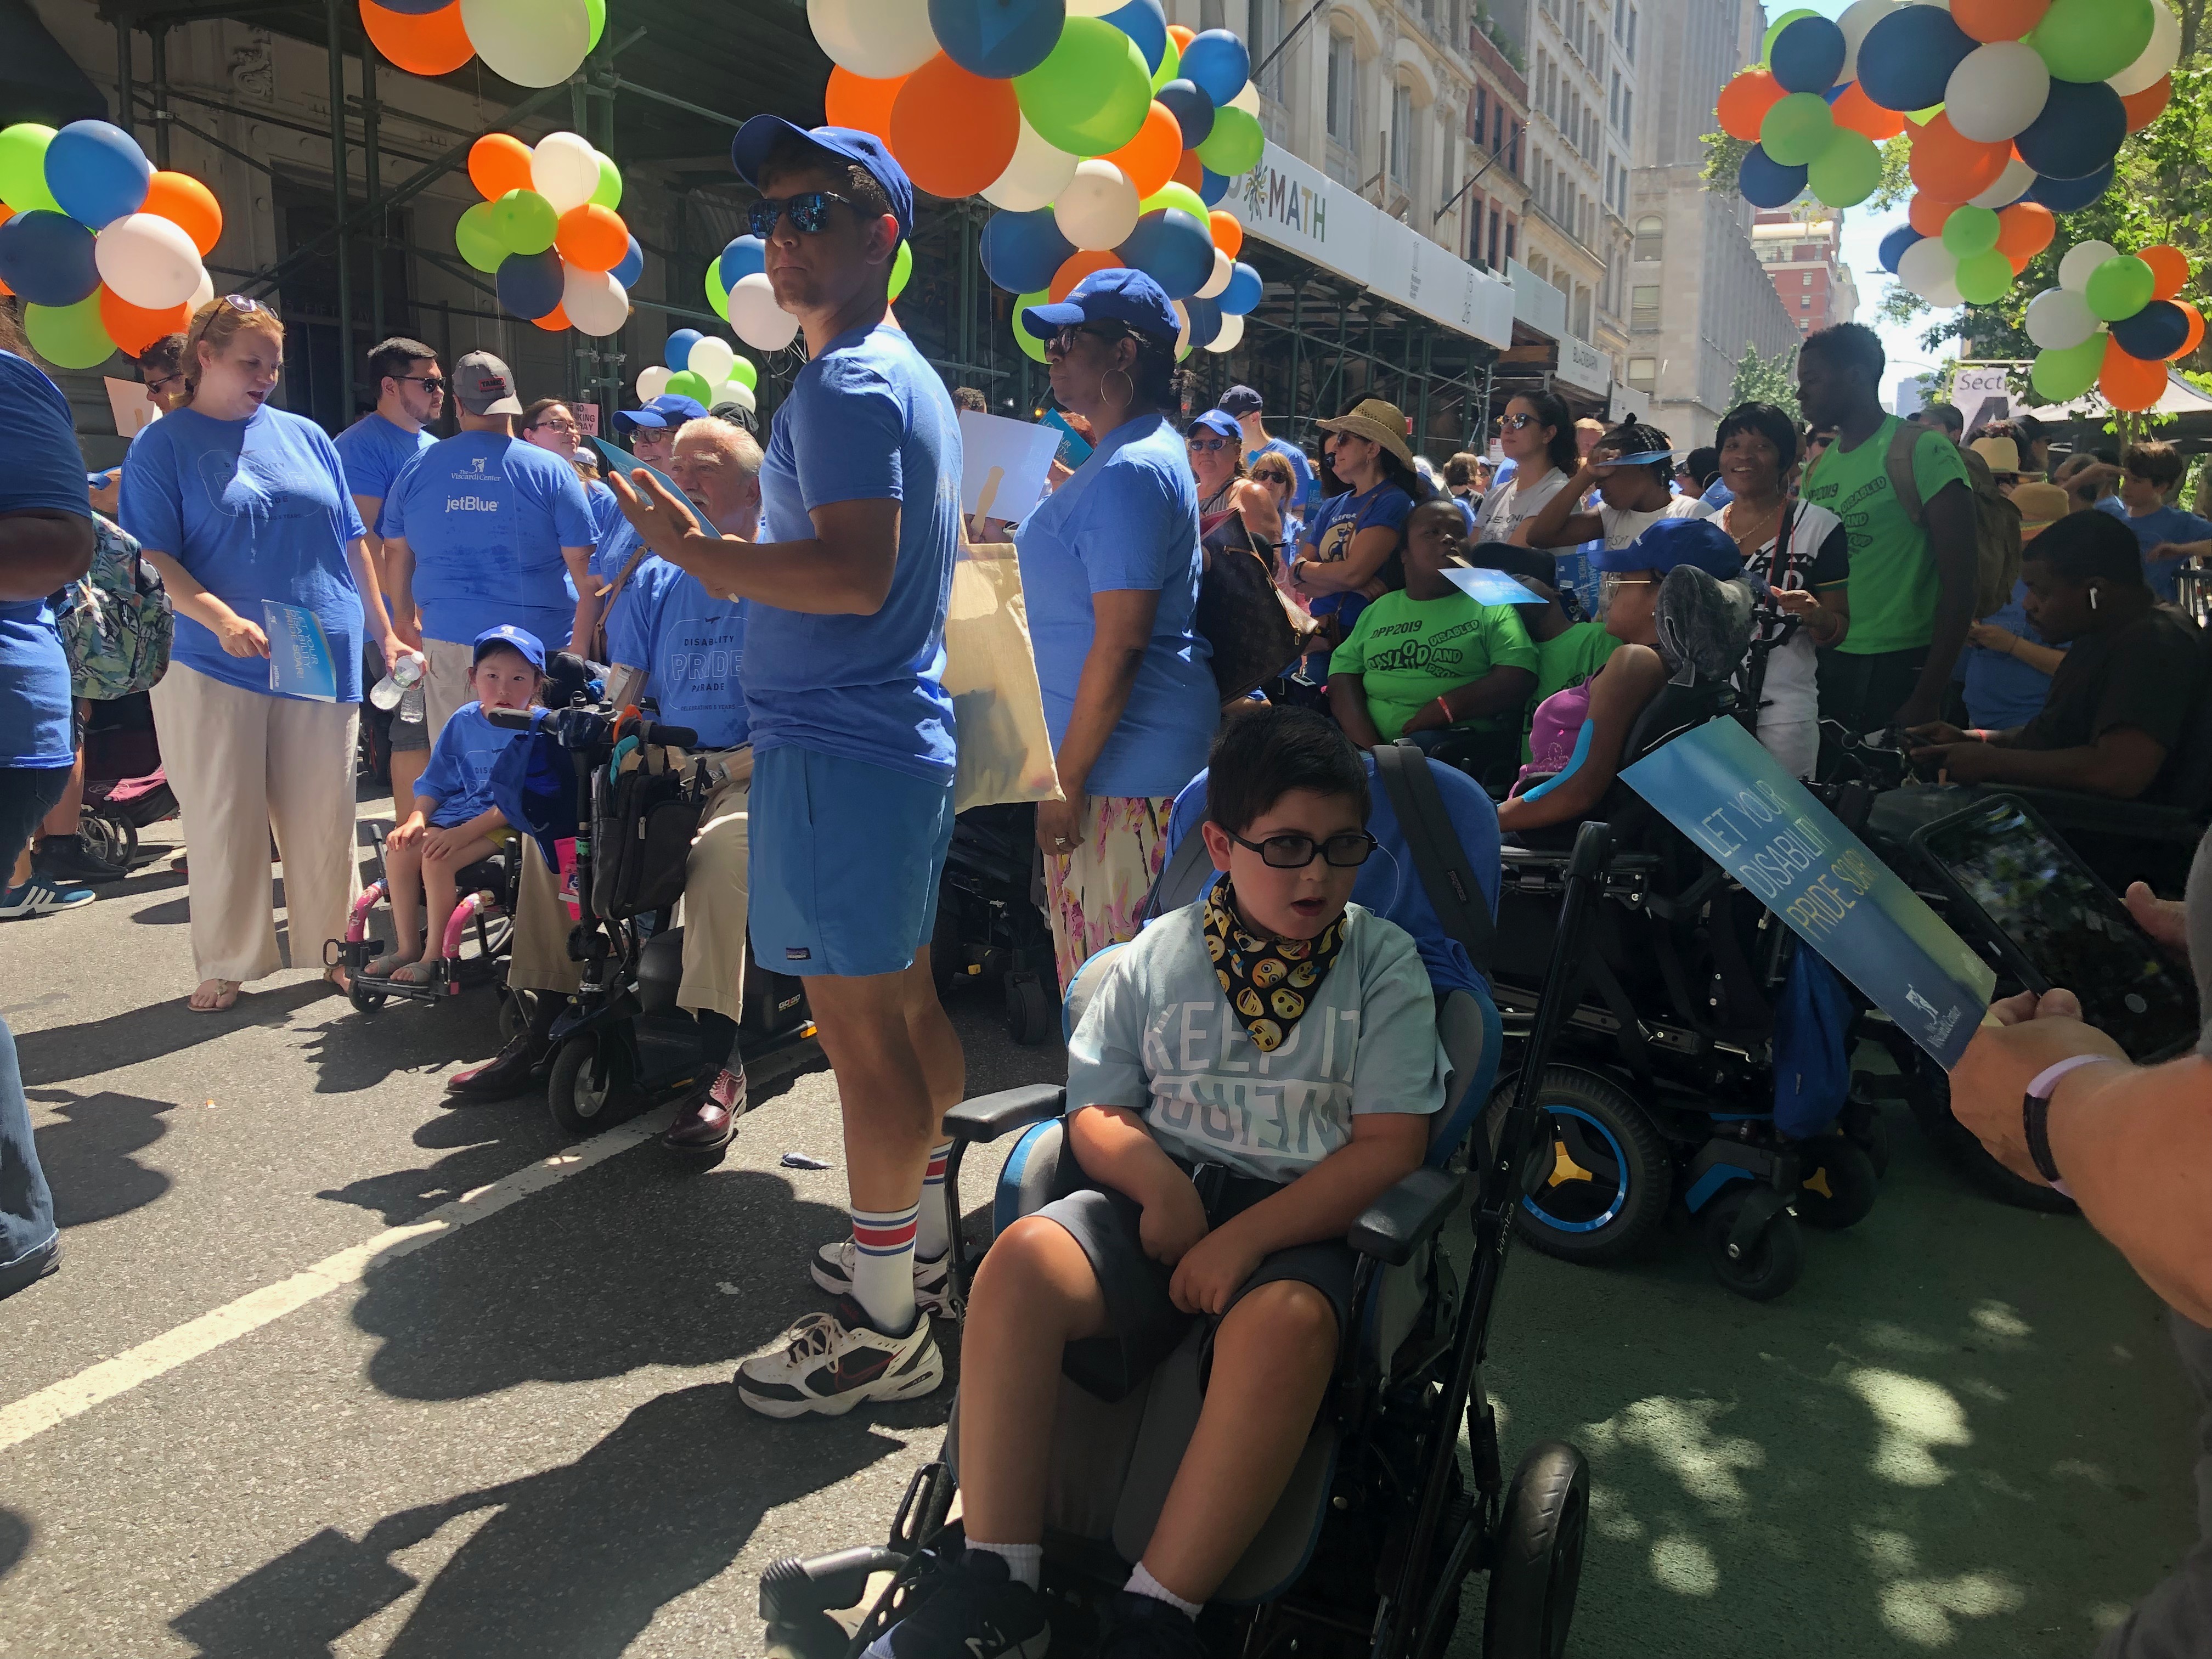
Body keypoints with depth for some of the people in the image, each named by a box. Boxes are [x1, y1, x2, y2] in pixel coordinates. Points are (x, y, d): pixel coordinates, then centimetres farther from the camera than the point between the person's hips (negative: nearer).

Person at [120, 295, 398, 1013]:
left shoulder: (305, 436, 12)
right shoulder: (163, 445, 1)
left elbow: (352, 543, 16)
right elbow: (152, 561, -7)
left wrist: (385, 632, 12)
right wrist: (222, 619, -23)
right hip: (213, 663, -3)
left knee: (324, 819, 6)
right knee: (222, 819, 3)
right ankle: (226, 965, 15)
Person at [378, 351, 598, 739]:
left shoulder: (417, 470, 6)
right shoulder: (551, 470, -4)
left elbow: (396, 555, 15)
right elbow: (584, 568, -8)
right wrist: (580, 647, -4)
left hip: (448, 640, 3)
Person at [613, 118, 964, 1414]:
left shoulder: (846, 385, -14)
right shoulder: (917, 377, 18)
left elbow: (855, 576, -26)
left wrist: (694, 550, -17)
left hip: (837, 750, -10)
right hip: (904, 731, 11)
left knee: (860, 1027, -4)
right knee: (905, 997, 17)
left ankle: (886, 1331, 6)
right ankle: (919, 1232, 33)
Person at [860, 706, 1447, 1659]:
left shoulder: (1382, 961, 3)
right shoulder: (1158, 956, 8)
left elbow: (1389, 1144, -5)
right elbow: (1094, 1113, 9)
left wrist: (1241, 1239, -15)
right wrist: (1160, 1187, -14)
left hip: (1300, 1217, -2)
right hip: (1158, 1200, 2)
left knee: (1283, 1324, -36)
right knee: (1020, 1262, -26)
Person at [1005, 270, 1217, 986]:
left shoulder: (1130, 473, -18)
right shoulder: (1139, 453, 15)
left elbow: (1119, 646, -23)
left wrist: (1066, 779, -20)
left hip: (1127, 765, -11)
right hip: (1115, 756, 11)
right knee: (1096, 967, 17)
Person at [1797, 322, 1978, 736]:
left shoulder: (1923, 452, -7)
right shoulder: (1817, 469, 11)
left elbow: (1960, 582, -11)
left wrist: (1927, 698, -15)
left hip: (1902, 668, -5)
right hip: (1826, 663, 5)